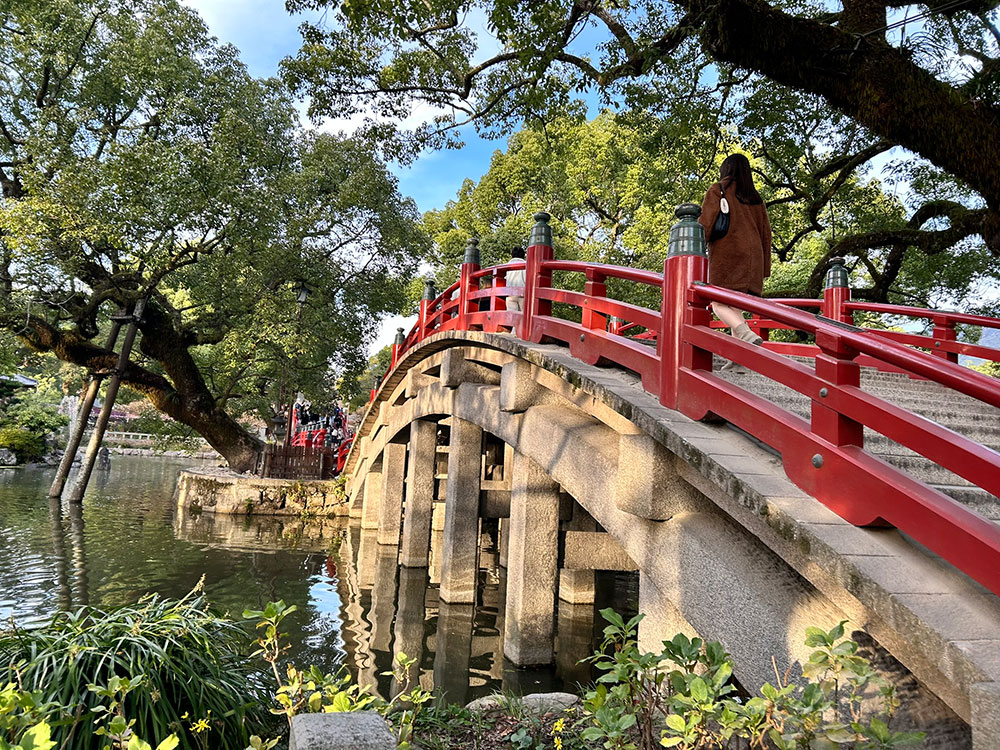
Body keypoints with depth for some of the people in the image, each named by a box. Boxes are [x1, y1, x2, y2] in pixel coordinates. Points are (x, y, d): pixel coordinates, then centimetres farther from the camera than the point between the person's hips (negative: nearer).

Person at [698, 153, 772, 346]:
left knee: (720, 304, -9)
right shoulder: (755, 198, 21)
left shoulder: (718, 190, 4)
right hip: (752, 256, 6)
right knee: (735, 306, 8)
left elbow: (705, 223, -8)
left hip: (726, 253, -6)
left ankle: (747, 334, -34)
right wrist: (764, 268, 19)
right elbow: (765, 233, 18)